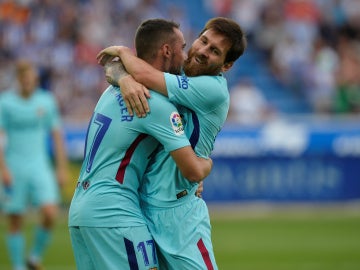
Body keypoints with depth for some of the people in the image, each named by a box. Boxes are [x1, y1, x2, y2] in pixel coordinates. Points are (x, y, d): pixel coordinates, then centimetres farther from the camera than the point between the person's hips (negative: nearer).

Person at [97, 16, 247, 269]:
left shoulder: (214, 90, -15)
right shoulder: (177, 74, 7)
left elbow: (145, 75, -21)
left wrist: (122, 51, -1)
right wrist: (124, 79, -19)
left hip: (176, 209, -7)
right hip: (144, 204, 7)